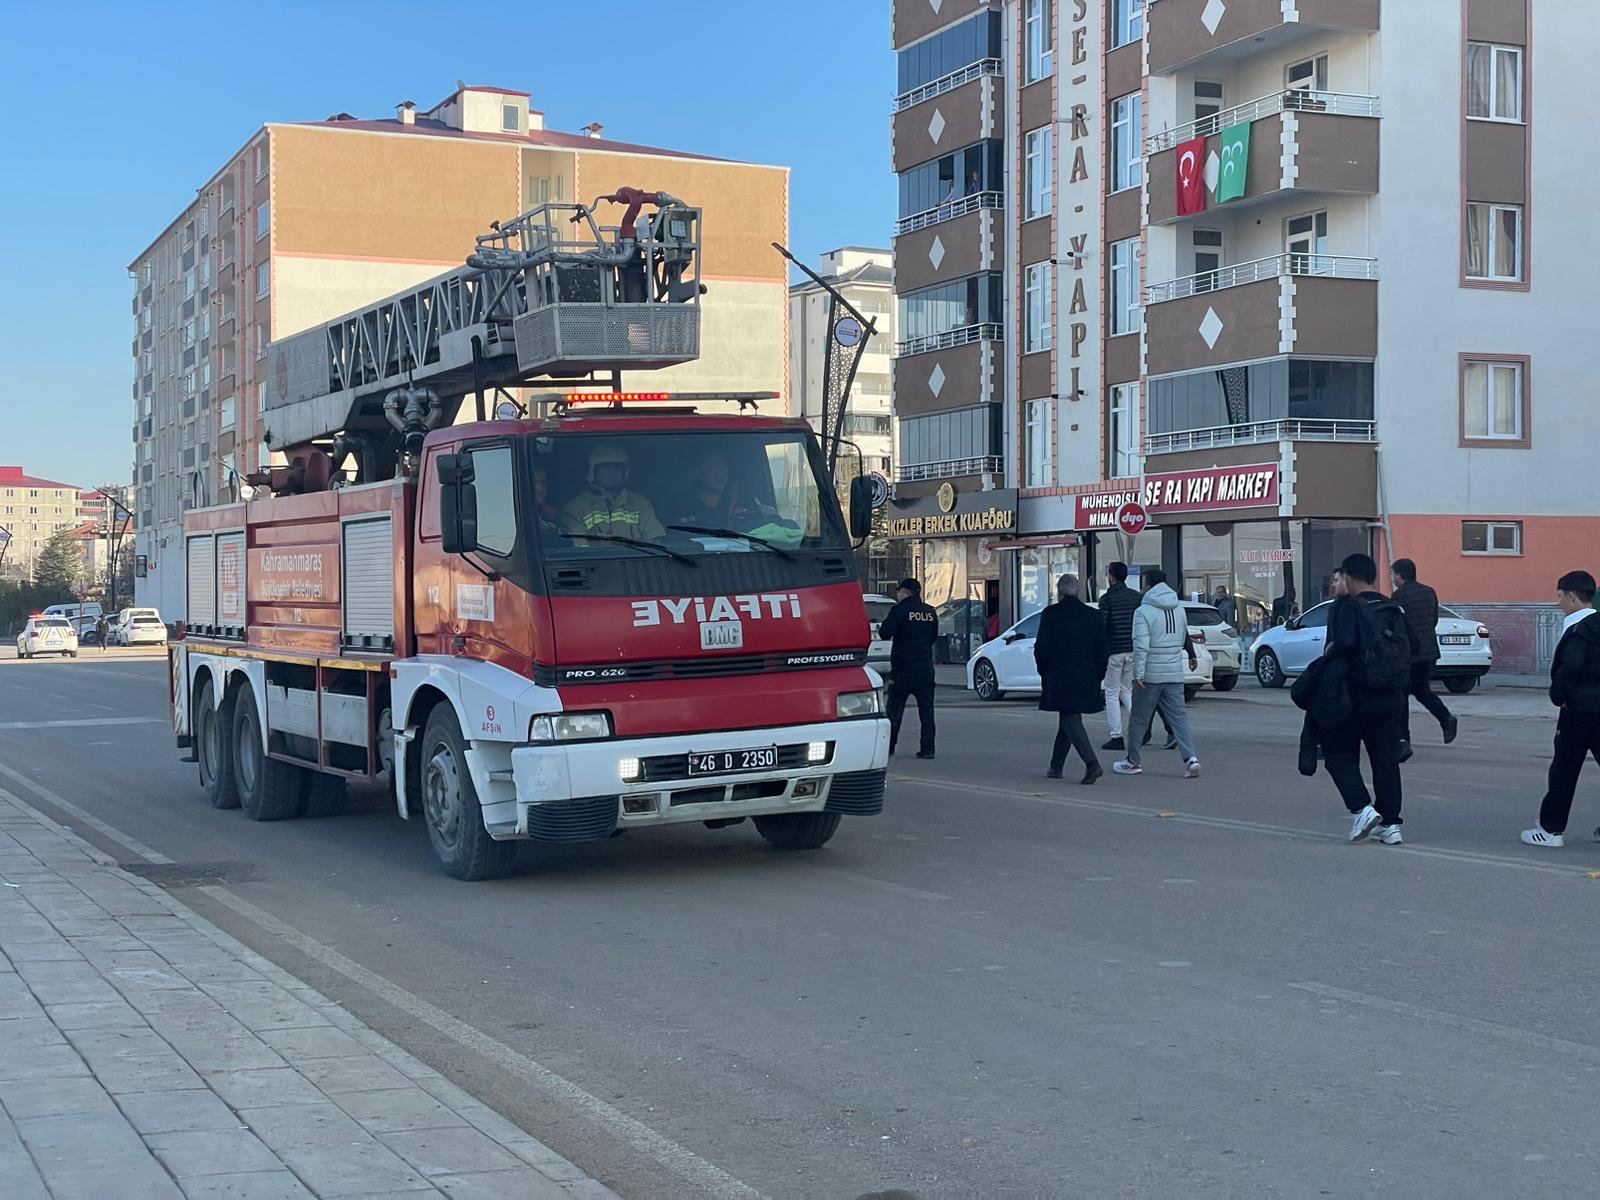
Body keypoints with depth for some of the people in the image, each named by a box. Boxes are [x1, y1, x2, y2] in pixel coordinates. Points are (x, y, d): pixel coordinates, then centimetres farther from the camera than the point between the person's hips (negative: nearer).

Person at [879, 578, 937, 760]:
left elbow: (885, 633, -13)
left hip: (902, 669, -4)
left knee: (895, 709, 5)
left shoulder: (899, 610, -9)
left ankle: (888, 746, 7)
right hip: (925, 668, 4)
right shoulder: (930, 612, 7)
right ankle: (927, 748, 2)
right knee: (926, 710, 5)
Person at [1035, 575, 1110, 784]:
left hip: (1059, 678, -5)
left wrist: (1045, 673, 8)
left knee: (1070, 721, -4)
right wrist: (1096, 678, 11)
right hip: (1086, 679, 5)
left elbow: (1041, 647, -7)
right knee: (1068, 720, 18)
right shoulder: (1094, 616, 4)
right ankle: (1056, 767, 26)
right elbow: (1104, 650, 3)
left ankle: (1092, 764, -22)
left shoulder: (1050, 614, -7)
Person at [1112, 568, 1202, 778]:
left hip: (1150, 674, -5)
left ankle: (1132, 762, 18)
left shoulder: (1144, 611, -13)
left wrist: (1138, 673, -21)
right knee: (1179, 717, 4)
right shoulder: (1179, 609, 8)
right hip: (1175, 674, 5)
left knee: (1139, 719, 8)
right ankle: (1191, 758, -12)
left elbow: (1141, 645, -21)